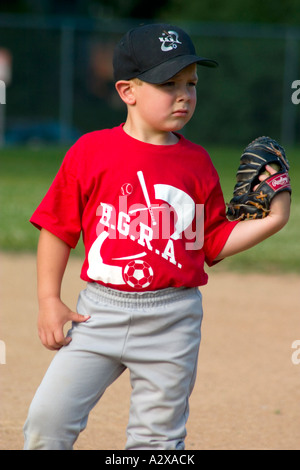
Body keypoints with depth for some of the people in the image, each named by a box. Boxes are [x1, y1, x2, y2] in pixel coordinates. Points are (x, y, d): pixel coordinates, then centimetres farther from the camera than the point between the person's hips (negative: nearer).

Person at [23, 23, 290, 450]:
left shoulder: (197, 163, 5)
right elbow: (58, 228, 3)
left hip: (173, 321, 1)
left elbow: (213, 243, 11)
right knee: (49, 416, -9)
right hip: (101, 312, -1)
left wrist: (273, 220, 1)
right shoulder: (91, 151, -2)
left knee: (158, 437, 7)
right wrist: (49, 300, -1)